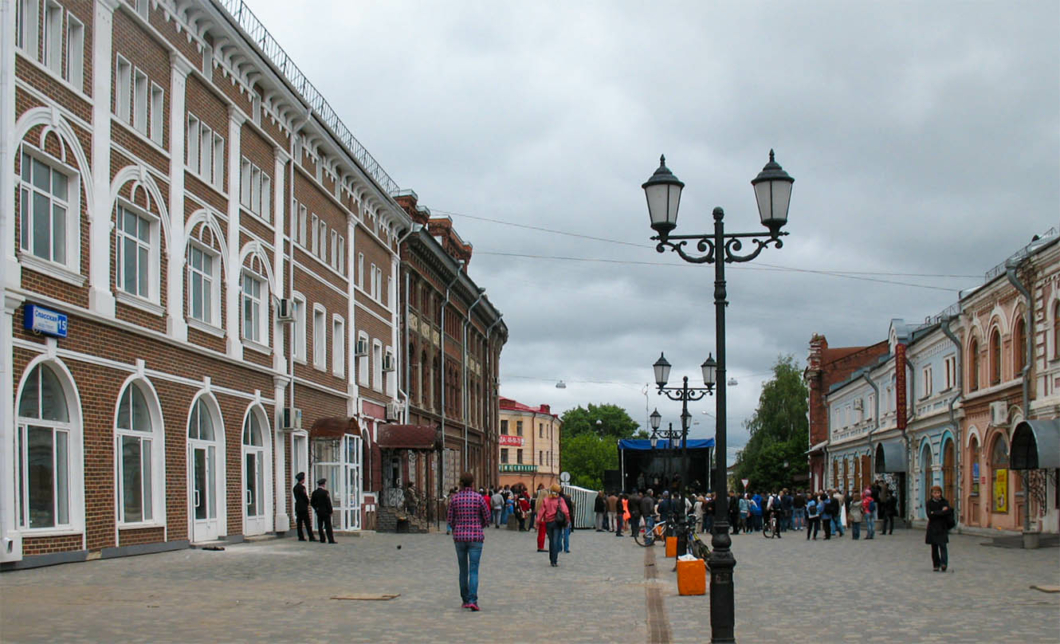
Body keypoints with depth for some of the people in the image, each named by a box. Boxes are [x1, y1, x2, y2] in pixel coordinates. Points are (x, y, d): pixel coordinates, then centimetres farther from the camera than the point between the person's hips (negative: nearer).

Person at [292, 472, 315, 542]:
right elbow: (305, 497, -14)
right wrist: (308, 502, 5)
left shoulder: (295, 487, 12)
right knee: (307, 523, -8)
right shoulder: (301, 487, -15)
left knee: (299, 523, 7)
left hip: (297, 507, 9)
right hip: (303, 507, -9)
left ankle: (301, 537, 7)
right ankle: (311, 537, -9)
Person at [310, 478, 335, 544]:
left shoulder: (314, 492, 3)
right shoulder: (325, 492, -14)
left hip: (318, 511, 5)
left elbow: (312, 502, 9)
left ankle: (322, 539, 10)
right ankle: (330, 540, -7)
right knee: (328, 526, -4)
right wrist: (330, 511, -7)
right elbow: (328, 502, -13)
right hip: (325, 511, -5)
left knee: (320, 526, 9)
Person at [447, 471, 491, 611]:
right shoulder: (479, 498, -6)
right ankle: (472, 600, -16)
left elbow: (450, 519, 2)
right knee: (474, 570, -3)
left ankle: (465, 600, 20)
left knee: (463, 570, 15)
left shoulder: (455, 498, -1)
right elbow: (487, 518, 0)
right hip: (476, 537, -2)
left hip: (459, 537, 2)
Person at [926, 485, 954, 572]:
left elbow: (948, 512, -11)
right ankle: (936, 565, 11)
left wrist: (935, 513, -13)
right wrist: (942, 512, -10)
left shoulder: (945, 502, 5)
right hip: (933, 528, 1)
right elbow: (929, 515, -8)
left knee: (943, 545, -13)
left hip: (942, 528, -1)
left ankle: (943, 564, -20)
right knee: (934, 547, 4)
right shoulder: (929, 503, 4)